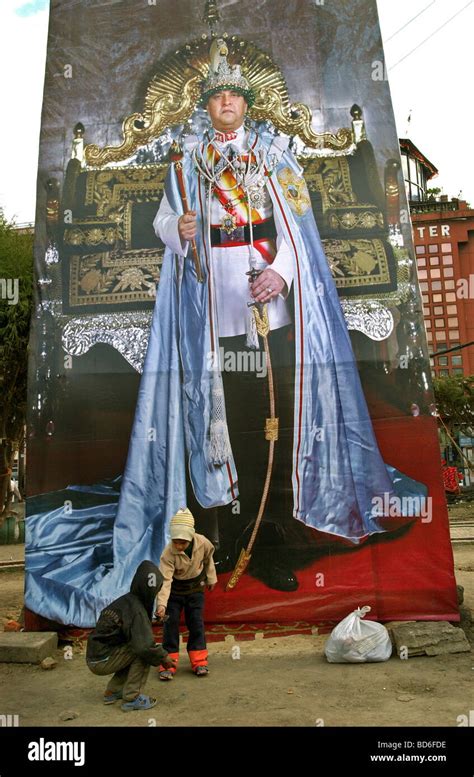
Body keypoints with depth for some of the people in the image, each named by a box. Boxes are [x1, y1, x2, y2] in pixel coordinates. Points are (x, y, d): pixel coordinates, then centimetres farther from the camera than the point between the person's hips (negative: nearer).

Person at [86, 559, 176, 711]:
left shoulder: (124, 601, 9)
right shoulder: (136, 610, -19)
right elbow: (144, 646, -26)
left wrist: (160, 655, 12)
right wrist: (163, 657, -8)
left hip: (94, 658, 9)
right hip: (102, 661, -9)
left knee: (134, 654, 19)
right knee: (142, 653, -11)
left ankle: (112, 690, 20)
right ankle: (131, 698, -6)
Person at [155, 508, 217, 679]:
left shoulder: (203, 543, -25)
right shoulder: (168, 553, -33)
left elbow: (208, 560, -2)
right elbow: (165, 580, -36)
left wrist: (211, 578, 11)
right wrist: (161, 604, -45)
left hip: (195, 587, 2)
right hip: (175, 589, -2)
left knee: (196, 623, 5)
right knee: (170, 623, -1)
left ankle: (199, 662, 16)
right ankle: (168, 663, 10)